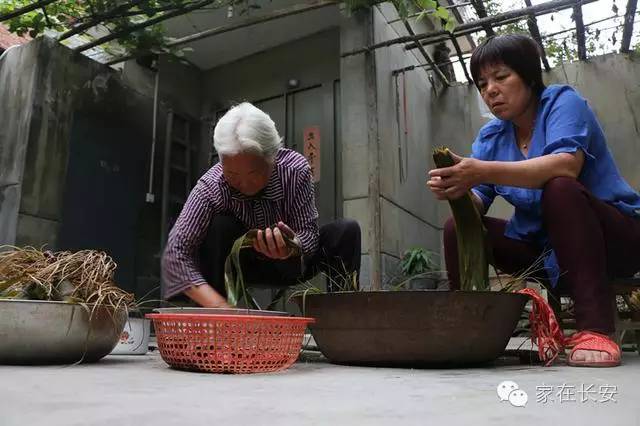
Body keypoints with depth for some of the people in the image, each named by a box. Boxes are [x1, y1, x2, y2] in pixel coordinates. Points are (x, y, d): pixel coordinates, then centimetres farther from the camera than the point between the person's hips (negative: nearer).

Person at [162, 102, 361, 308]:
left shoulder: (296, 169, -27)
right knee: (219, 226, -31)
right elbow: (175, 254, -36)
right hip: (246, 265, -1)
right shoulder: (211, 186, -30)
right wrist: (220, 306, -49)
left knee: (347, 230, -23)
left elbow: (309, 231, -24)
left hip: (291, 264, 1)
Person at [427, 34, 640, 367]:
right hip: (544, 248, 5)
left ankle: (595, 328, -33)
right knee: (458, 229, -8)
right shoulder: (490, 136, 4)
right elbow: (477, 204, -7)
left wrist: (483, 171, -42)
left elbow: (566, 165, -33)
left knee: (559, 190, -32)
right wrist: (457, 191, -30)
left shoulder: (562, 102, -11)